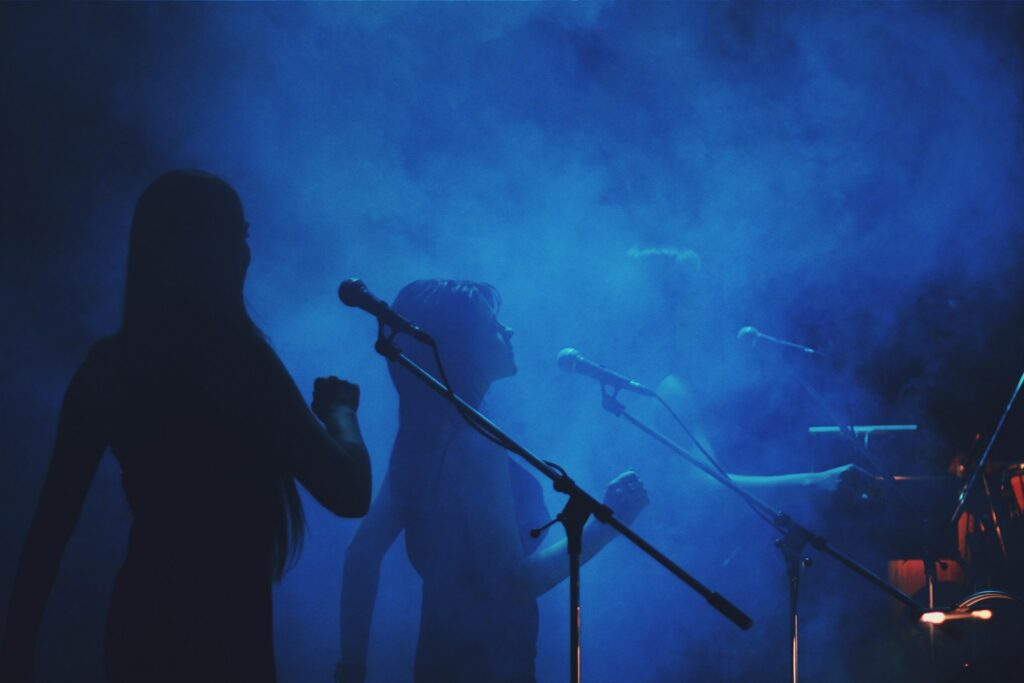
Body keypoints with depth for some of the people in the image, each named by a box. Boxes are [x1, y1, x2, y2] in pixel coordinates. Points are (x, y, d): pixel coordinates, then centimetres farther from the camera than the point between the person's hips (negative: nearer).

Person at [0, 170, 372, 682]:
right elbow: (349, 493, -15)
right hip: (222, 635, -6)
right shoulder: (235, 358, -16)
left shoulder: (107, 363, 2)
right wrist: (338, 409, 5)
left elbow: (51, 521, 3)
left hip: (134, 625, 6)